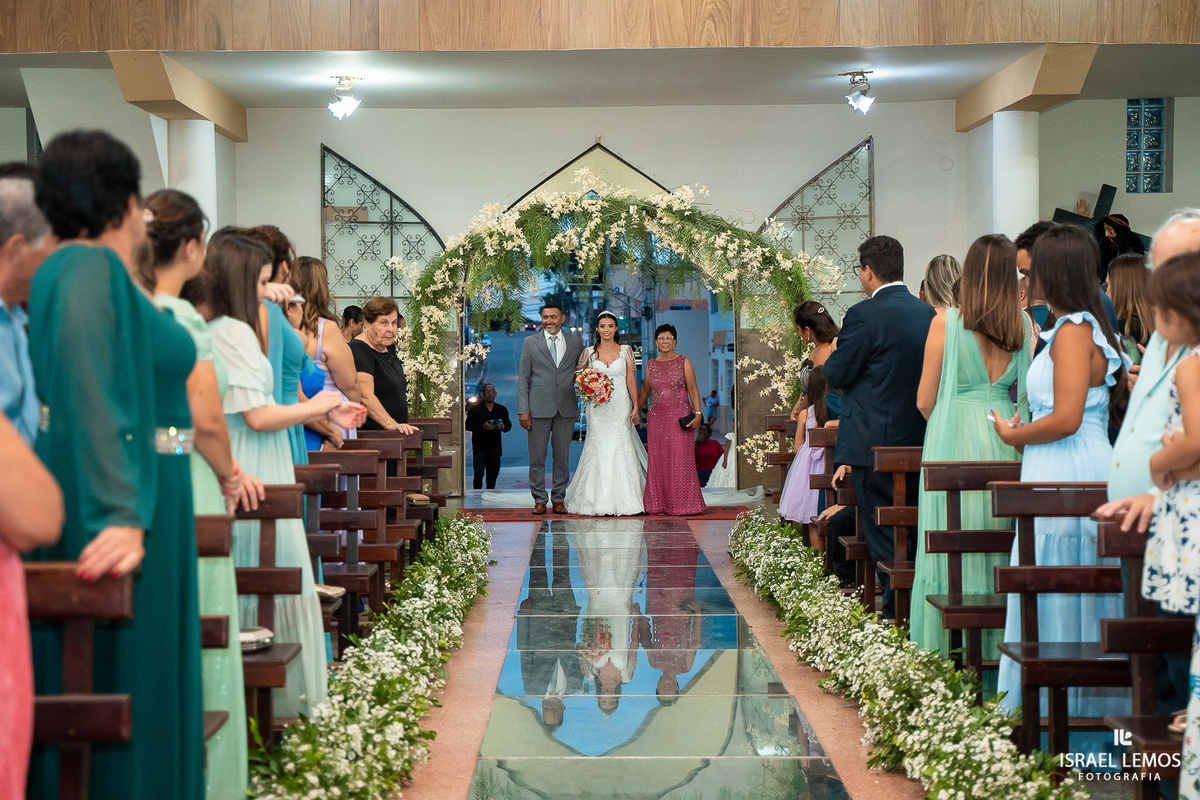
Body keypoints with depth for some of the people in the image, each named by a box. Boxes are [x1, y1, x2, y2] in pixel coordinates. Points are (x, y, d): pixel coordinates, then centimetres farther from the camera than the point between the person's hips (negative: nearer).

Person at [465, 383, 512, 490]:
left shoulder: (502, 410, 9)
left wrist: (503, 427, -7)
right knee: (479, 474, -13)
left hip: (495, 448, 3)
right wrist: (482, 426, -18)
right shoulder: (475, 409, 0)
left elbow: (509, 425, 17)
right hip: (479, 447, -3)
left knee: (492, 475, 6)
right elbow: (468, 425, -3)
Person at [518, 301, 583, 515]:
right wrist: (523, 410, -5)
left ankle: (559, 499, 14)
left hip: (566, 408, 1)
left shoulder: (575, 342, 9)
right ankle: (539, 500, 9)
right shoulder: (530, 342, 5)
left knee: (562, 456, 6)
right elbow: (523, 378, 3)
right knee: (537, 457, 1)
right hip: (539, 407, -1)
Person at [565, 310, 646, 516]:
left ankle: (623, 501, -1)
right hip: (598, 408, 1)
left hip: (620, 407, 0)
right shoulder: (589, 352, 7)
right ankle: (599, 501, 0)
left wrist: (635, 407, 0)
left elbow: (631, 380, 6)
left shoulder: (625, 351, 6)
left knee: (620, 449, -6)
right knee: (599, 450, -3)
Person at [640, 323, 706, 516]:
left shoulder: (683, 362, 2)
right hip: (657, 418, 3)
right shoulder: (651, 365, 11)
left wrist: (698, 414, -10)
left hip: (680, 417, -3)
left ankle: (682, 504, 1)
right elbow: (645, 392, 20)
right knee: (658, 461, 2)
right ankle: (659, 504, 8)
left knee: (680, 460, -5)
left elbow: (693, 390, -1)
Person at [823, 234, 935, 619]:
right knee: (912, 536, 14)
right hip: (918, 442, 7)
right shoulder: (928, 313, 6)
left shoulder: (864, 314, -15)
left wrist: (833, 354, 10)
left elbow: (836, 375, -11)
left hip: (875, 445, -7)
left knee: (885, 540, -1)